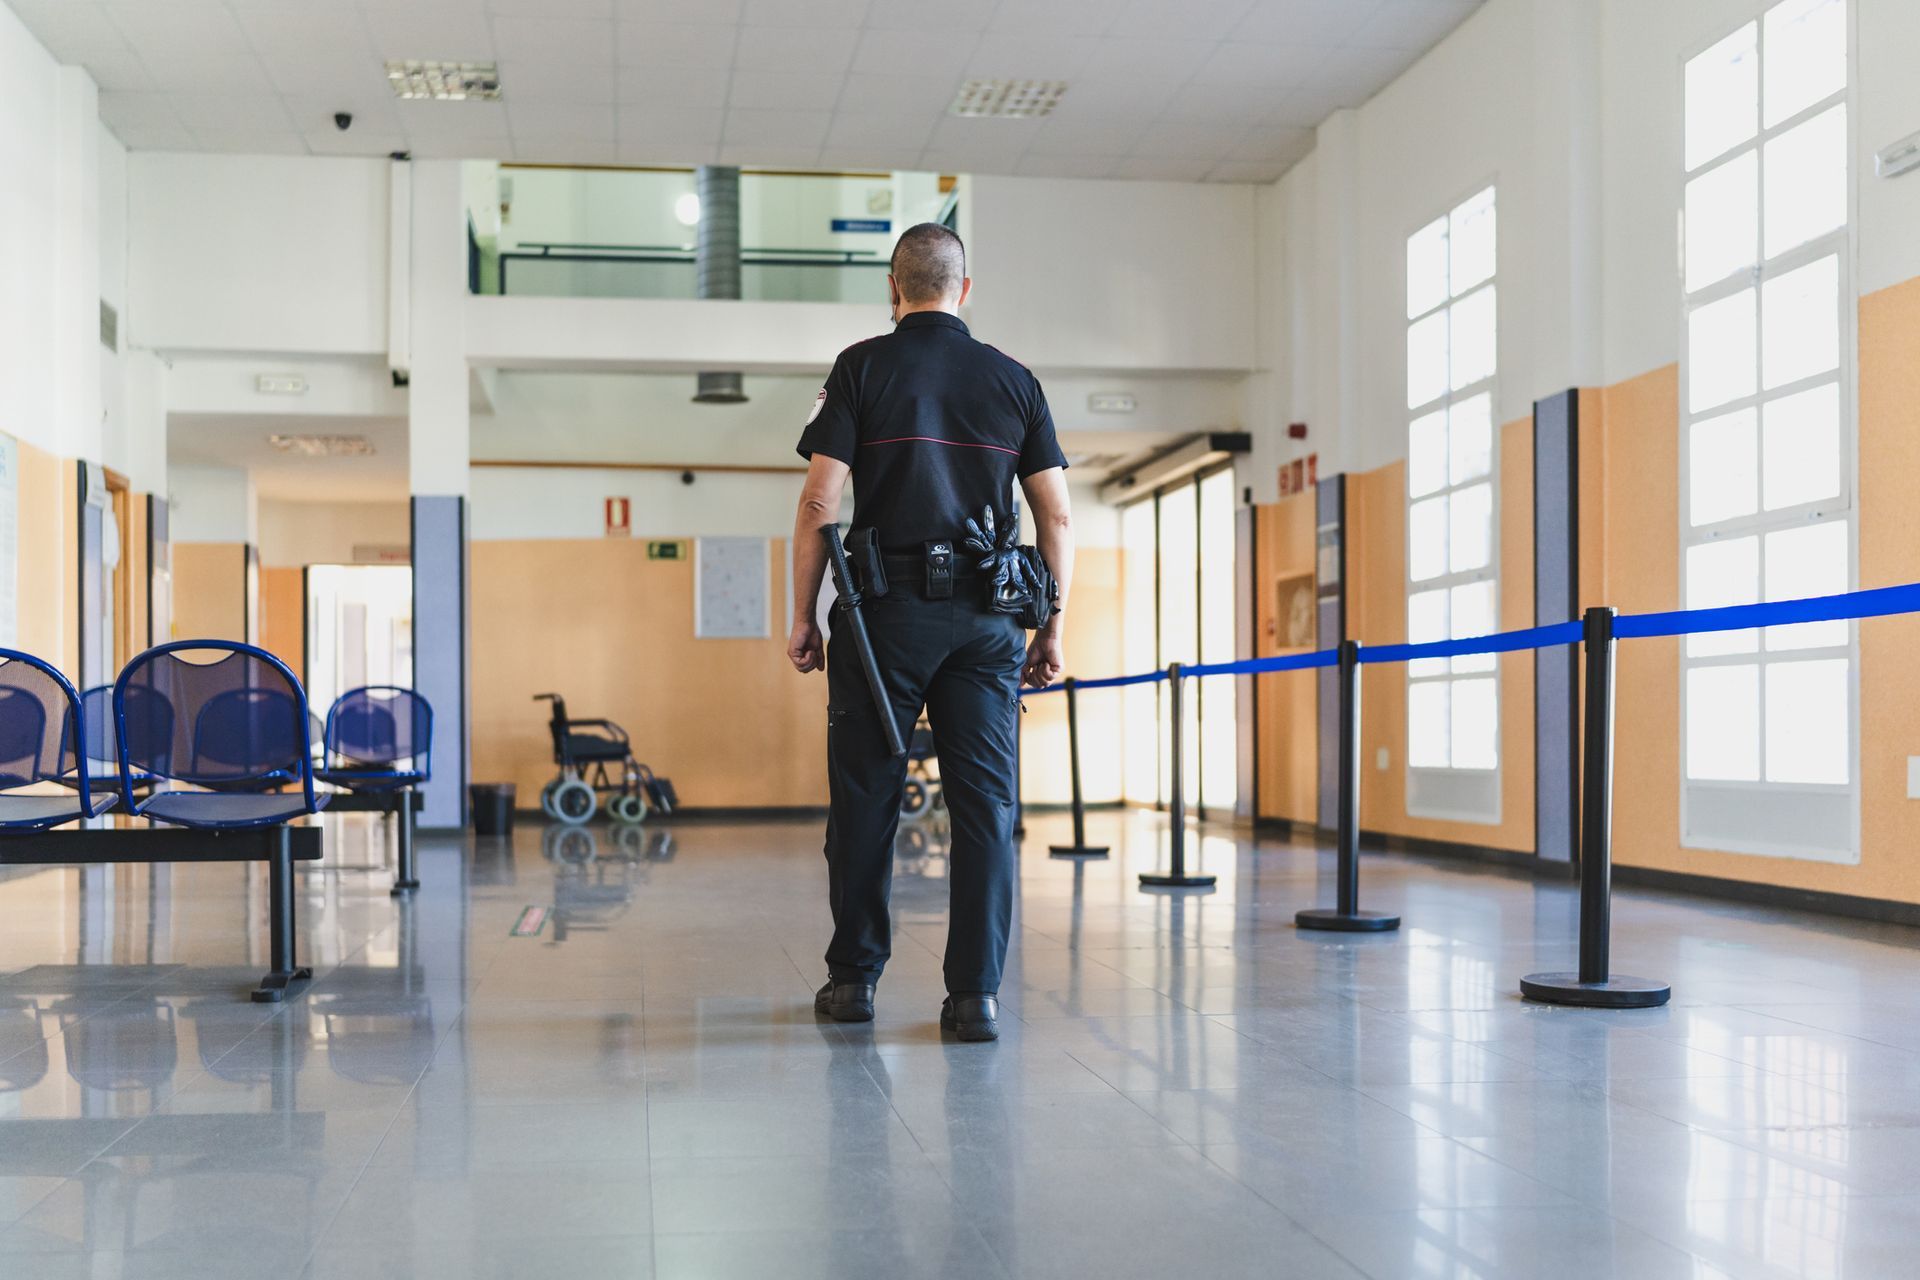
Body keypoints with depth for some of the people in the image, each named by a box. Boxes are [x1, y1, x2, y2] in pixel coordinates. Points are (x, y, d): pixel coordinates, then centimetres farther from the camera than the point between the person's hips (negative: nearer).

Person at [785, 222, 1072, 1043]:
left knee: (864, 797, 8)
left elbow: (819, 502, -4)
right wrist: (1053, 626, 13)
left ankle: (854, 978, 17)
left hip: (888, 610, -2)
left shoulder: (863, 367, 3)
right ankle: (976, 994, 0)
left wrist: (803, 617, 2)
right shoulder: (1014, 380, 11)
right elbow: (1056, 518, 7)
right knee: (985, 802, 2)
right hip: (987, 618, 2)